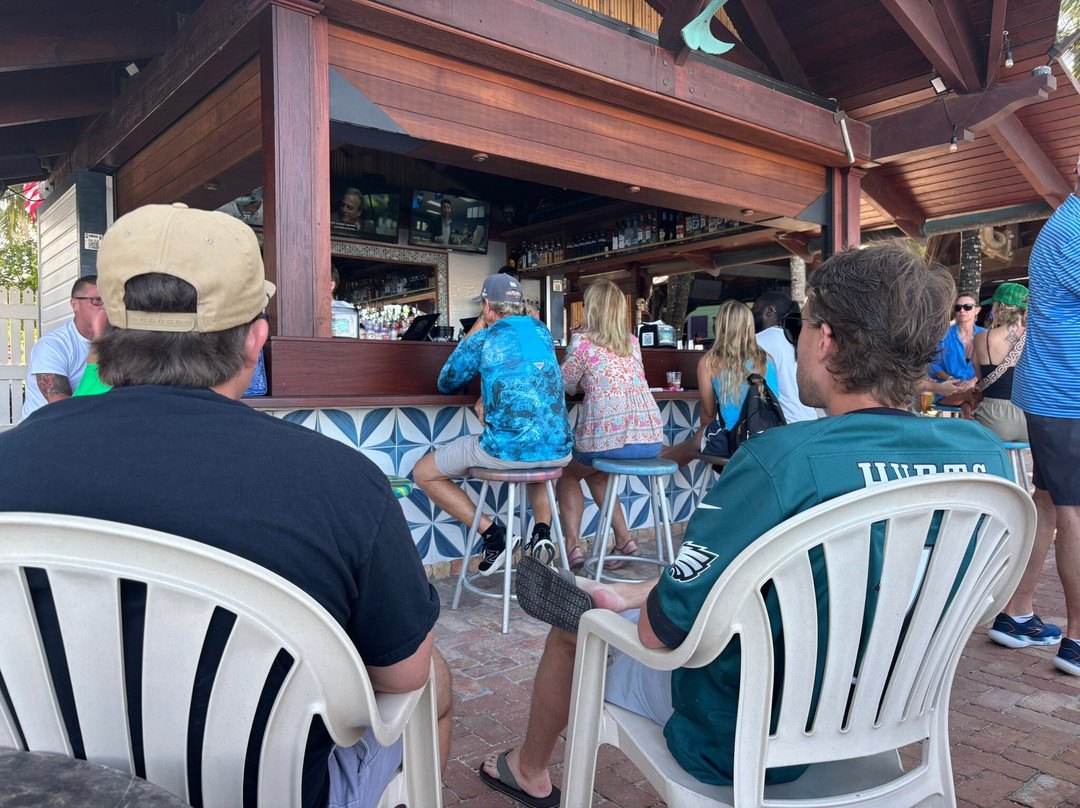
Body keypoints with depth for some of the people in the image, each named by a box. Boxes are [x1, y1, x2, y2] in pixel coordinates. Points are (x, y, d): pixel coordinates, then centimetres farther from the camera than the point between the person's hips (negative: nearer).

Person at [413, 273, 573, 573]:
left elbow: (447, 384, 17)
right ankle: (542, 529, 19)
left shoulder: (481, 341, -1)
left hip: (506, 450, -5)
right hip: (558, 450, 5)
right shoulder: (543, 331, 14)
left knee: (423, 473, 14)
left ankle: (492, 534, 4)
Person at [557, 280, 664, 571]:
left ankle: (573, 547, 11)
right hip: (651, 439, 6)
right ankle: (625, 540, 24)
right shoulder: (633, 343, 14)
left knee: (569, 473, 23)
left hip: (609, 439, -5)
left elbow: (564, 386, 6)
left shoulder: (582, 342, -3)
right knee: (595, 475, 31)